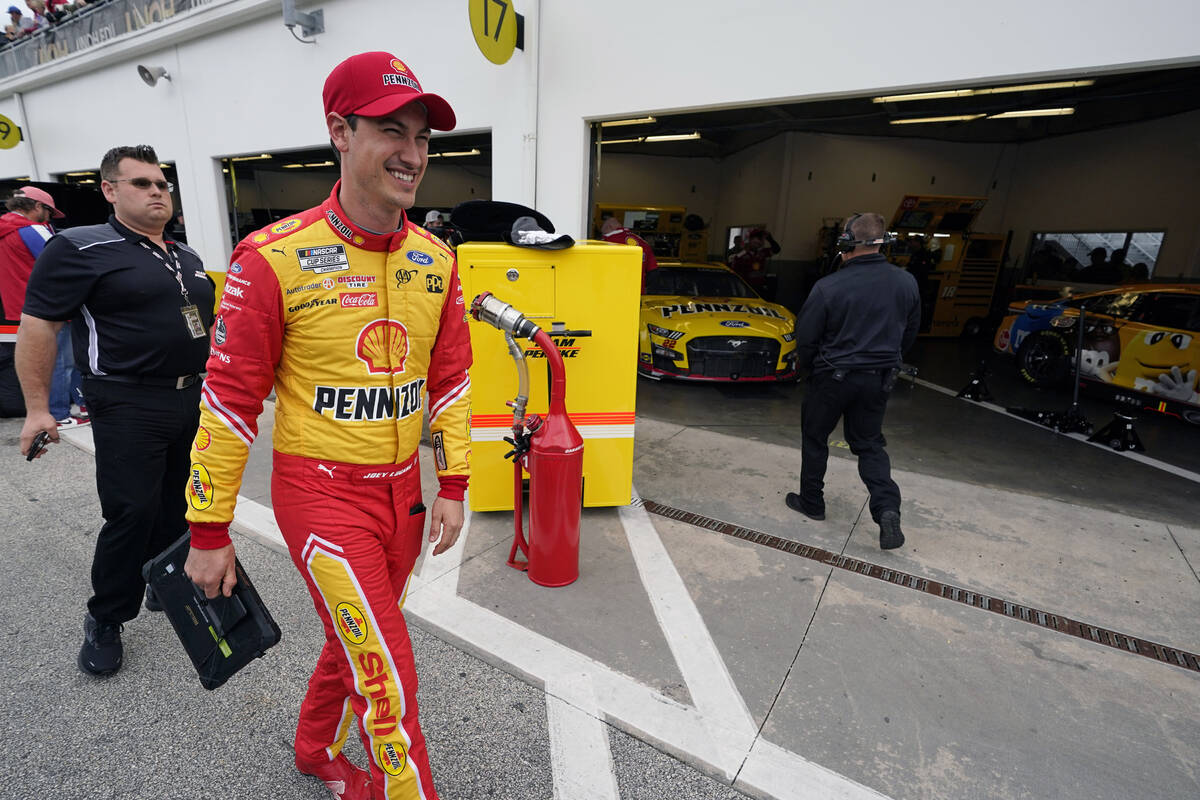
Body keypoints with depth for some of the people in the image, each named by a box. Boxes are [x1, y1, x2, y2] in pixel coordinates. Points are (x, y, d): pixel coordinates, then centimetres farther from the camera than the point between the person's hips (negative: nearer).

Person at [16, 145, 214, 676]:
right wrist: (36, 407, -10)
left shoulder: (187, 258, 15)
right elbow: (37, 325, -7)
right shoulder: (82, 249, -5)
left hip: (194, 401, 6)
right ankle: (104, 621, 18)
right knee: (132, 514, -3)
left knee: (179, 508, 14)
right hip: (130, 408, -6)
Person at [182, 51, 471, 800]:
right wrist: (209, 530, -4)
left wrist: (453, 487, 5)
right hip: (321, 492, -5)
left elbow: (451, 378, 6)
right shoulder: (275, 258, -14)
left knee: (358, 644, 24)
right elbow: (229, 400, -9)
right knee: (390, 680, 1)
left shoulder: (436, 259, 0)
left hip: (403, 488, 6)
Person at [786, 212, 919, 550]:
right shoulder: (907, 283, -2)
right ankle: (887, 508, 0)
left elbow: (806, 336, -10)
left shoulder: (828, 287, -18)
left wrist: (806, 364, 10)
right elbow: (910, 333, 10)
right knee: (869, 444, 17)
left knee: (814, 438, 15)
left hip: (834, 376, -4)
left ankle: (811, 502, 26)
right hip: (879, 379, 5)